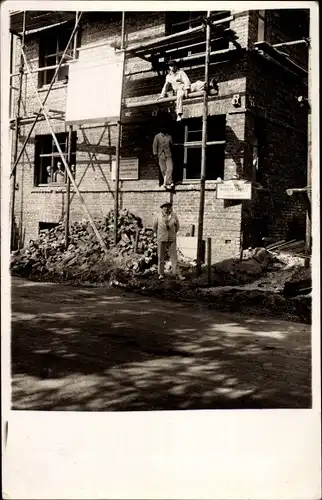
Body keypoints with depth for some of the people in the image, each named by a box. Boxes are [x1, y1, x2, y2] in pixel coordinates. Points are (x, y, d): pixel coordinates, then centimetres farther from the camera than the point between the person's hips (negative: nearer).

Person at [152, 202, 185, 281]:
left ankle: (176, 273, -1)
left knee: (174, 256, -3)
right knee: (161, 257, 4)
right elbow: (154, 226, 12)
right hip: (161, 240, 0)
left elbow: (177, 226, 13)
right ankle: (161, 274, 13)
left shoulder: (174, 216, -3)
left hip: (172, 239, 1)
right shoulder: (158, 217, -4)